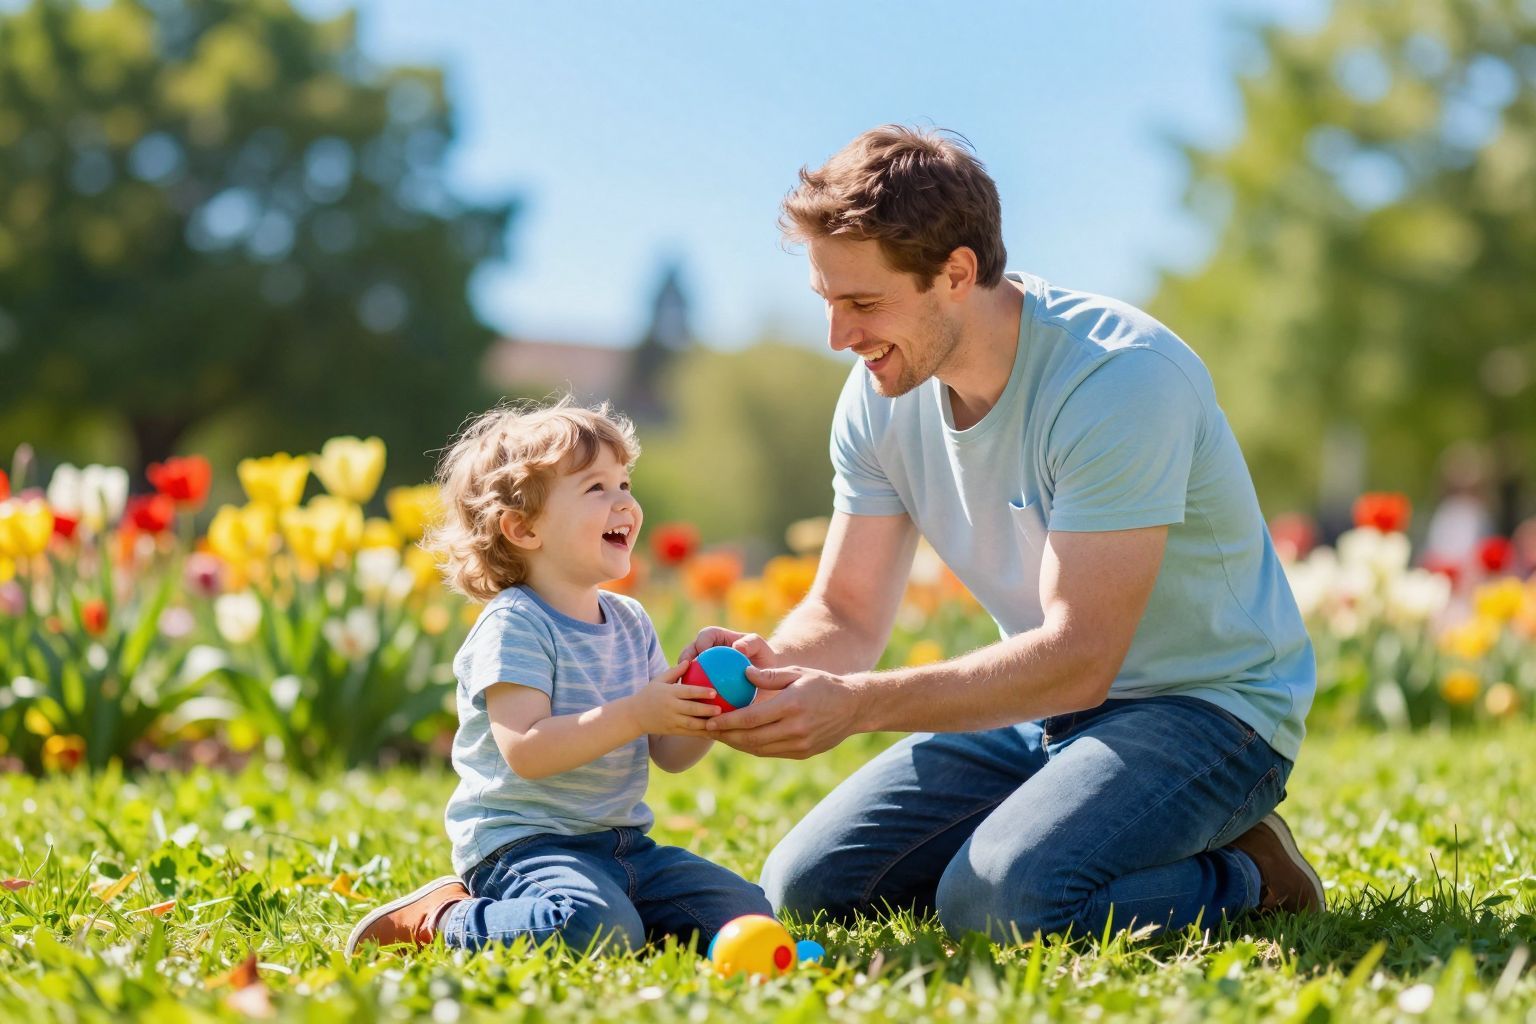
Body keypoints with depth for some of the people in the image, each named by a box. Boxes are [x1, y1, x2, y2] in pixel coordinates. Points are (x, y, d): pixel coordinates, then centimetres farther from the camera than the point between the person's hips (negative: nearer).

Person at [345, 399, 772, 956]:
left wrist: (705, 711, -8)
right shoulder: (514, 625, -12)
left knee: (747, 914, -3)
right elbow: (525, 752, -23)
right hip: (522, 842, -8)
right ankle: (443, 917, -8)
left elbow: (670, 754, 13)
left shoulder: (631, 621, 12)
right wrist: (635, 714, -27)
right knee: (601, 930, -36)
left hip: (623, 842, 8)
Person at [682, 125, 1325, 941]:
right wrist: (768, 660, -24)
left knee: (998, 903, -31)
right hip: (1040, 707, 7)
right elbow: (845, 616, 1)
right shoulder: (880, 400, -3)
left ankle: (1244, 880, -4)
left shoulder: (1121, 378, -26)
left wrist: (857, 704, -37)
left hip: (1204, 706, -7)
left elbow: (1078, 657, -30)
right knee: (803, 884, -4)